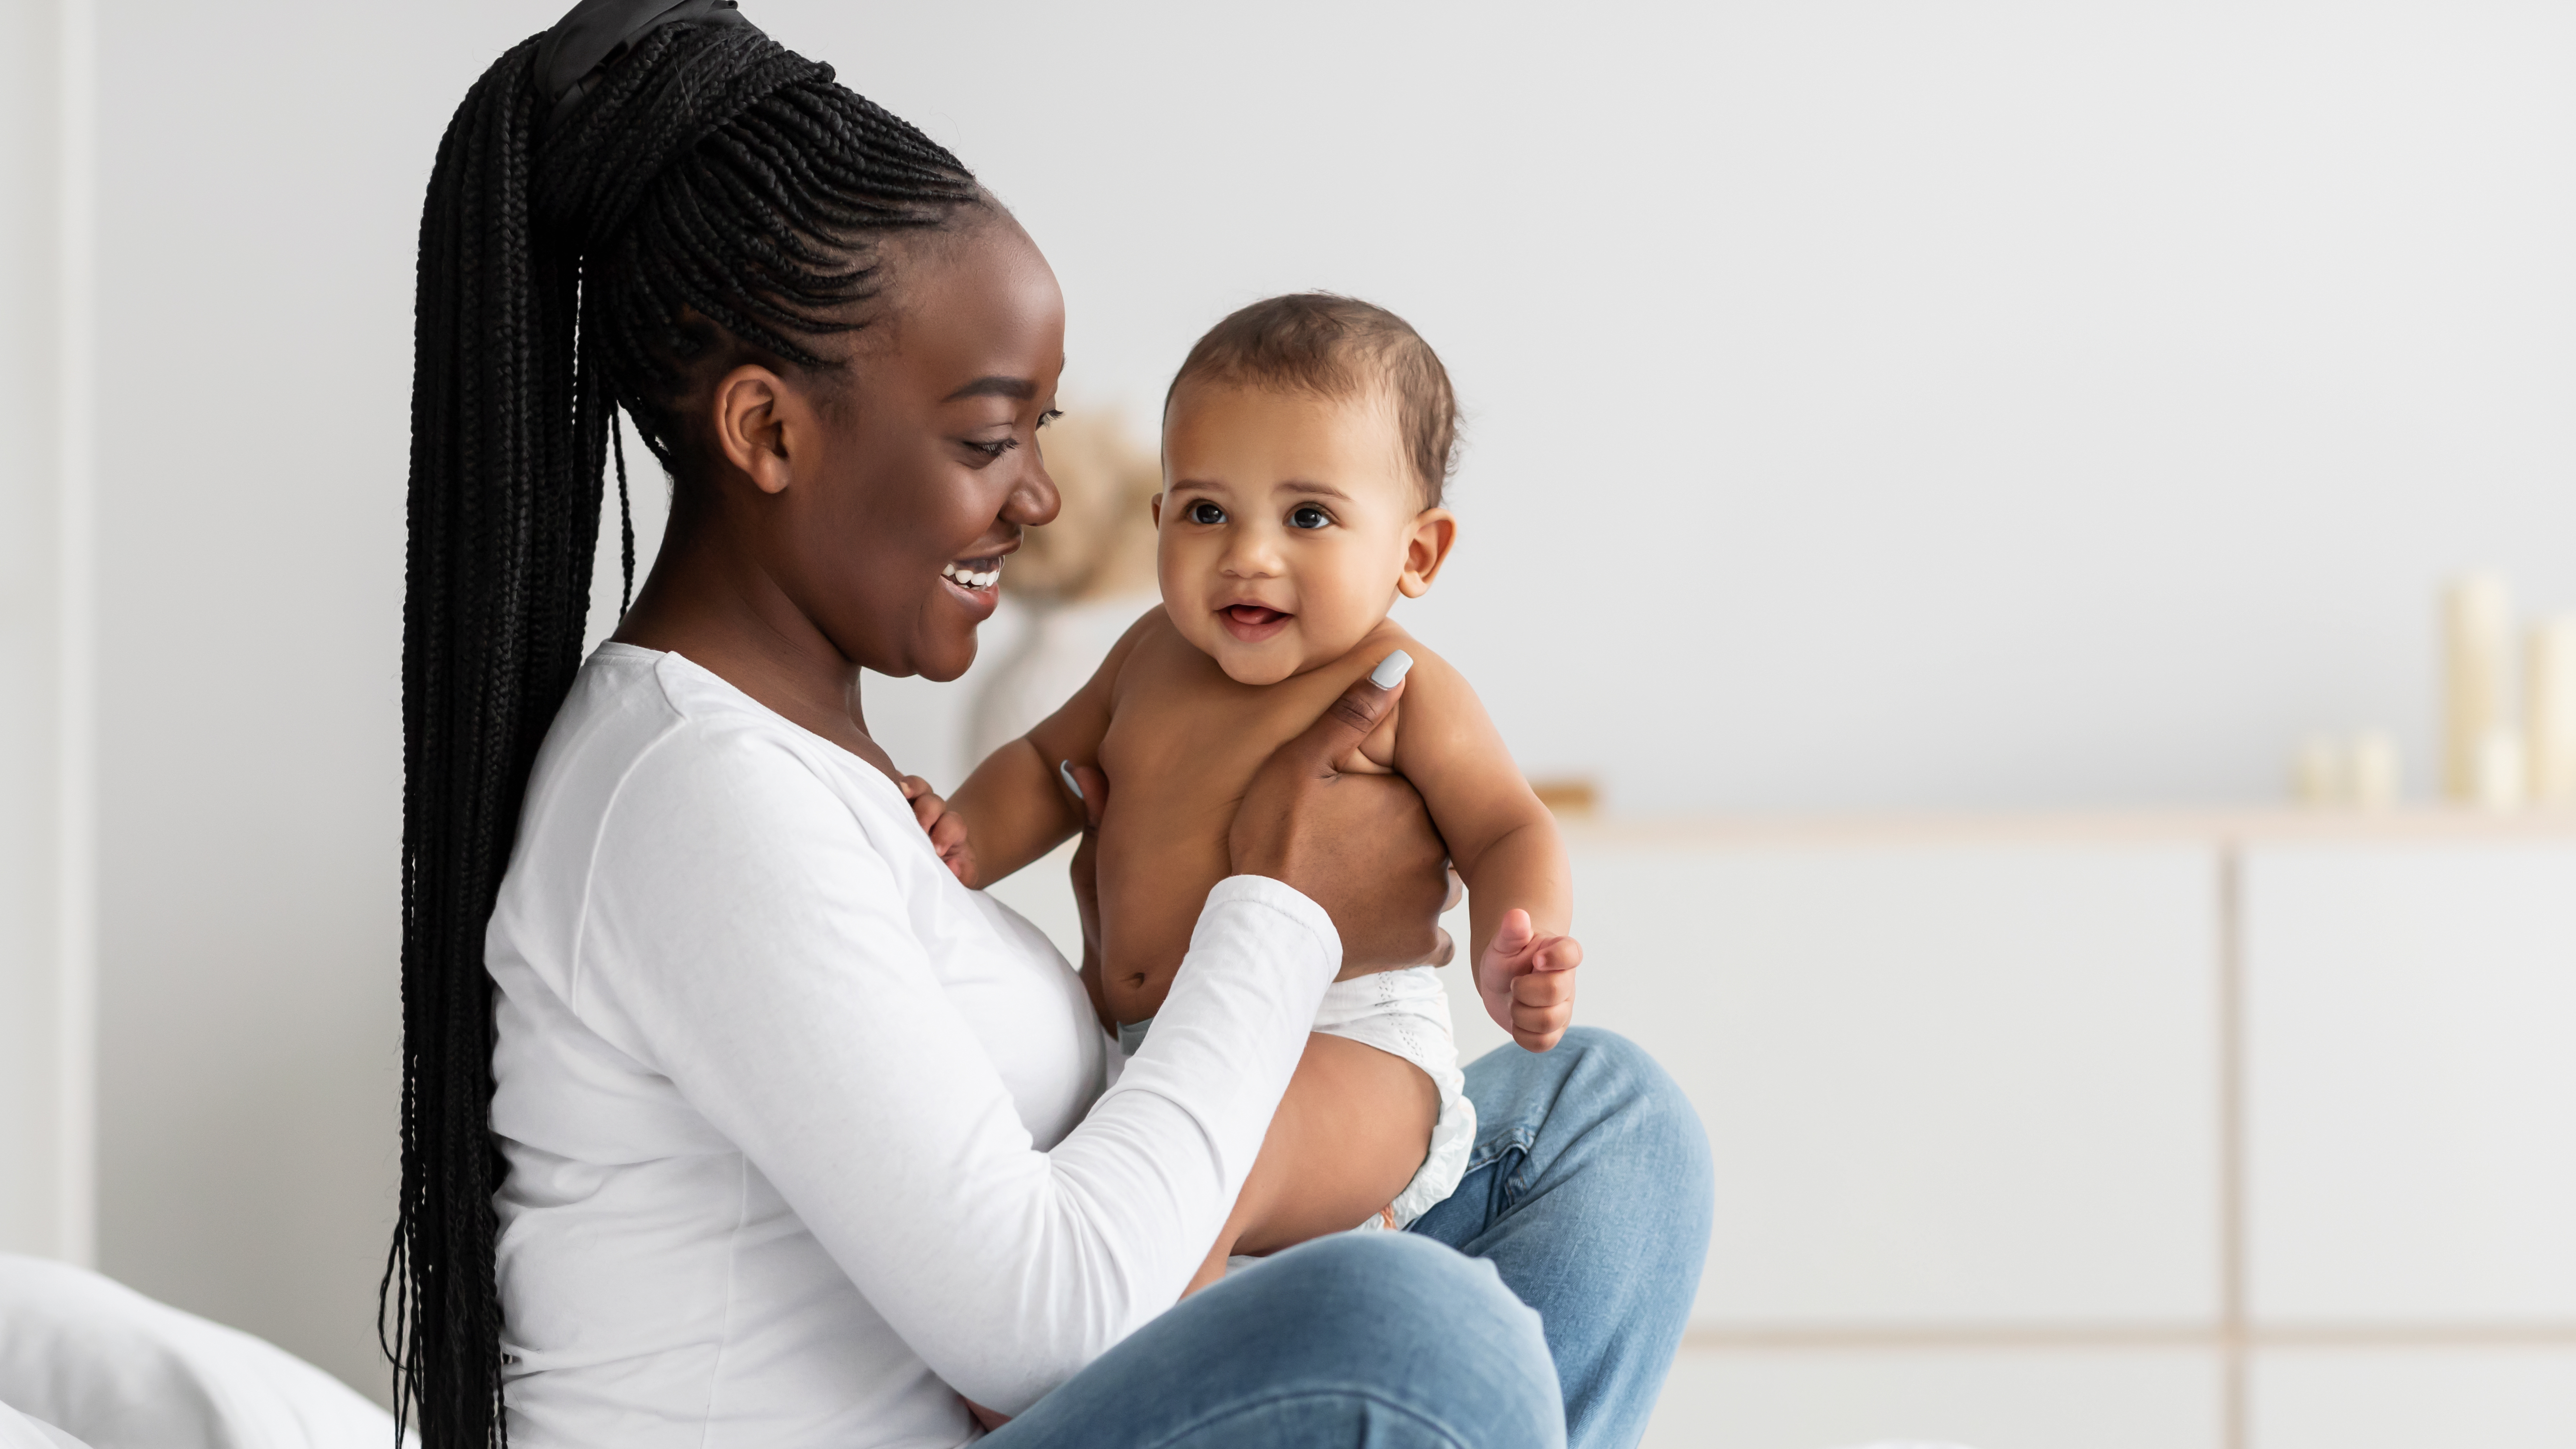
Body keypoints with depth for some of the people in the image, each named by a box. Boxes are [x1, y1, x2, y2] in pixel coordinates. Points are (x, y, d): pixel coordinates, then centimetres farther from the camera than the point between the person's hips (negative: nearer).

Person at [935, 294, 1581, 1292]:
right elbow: (1052, 764, 25)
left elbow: (1506, 835, -6)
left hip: (1344, 1054, -9)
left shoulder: (1403, 691, -7)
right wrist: (964, 844, 4)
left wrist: (1510, 961, -28)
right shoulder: (1154, 657, 11)